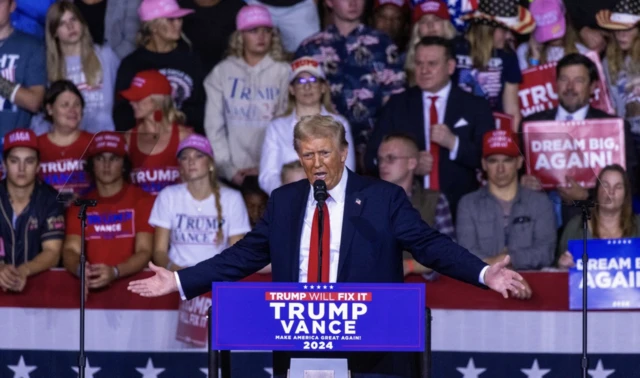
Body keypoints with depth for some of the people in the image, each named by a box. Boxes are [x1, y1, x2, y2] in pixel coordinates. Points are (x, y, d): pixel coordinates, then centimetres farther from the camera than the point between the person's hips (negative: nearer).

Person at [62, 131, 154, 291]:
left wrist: (114, 272, -24)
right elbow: (70, 250, 1)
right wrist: (79, 269, -22)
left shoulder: (142, 200, 4)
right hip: (91, 284, 2)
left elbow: (144, 252, -5)